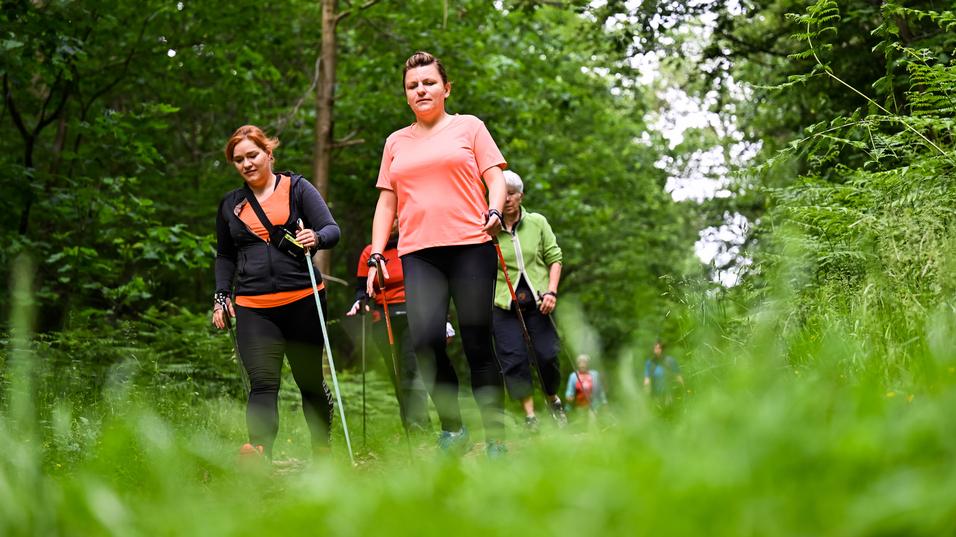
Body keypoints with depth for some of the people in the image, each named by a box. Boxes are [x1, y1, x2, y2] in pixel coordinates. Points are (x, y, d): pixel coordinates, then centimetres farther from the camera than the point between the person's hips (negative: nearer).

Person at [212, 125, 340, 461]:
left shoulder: (297, 188, 6)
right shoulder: (231, 205, 17)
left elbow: (332, 229, 0)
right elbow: (225, 256, 26)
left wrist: (316, 238, -23)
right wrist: (221, 297, 13)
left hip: (303, 302, -1)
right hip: (253, 309, 2)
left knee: (310, 381, 7)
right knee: (262, 383, -15)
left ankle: (322, 449, 22)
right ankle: (259, 449, -31)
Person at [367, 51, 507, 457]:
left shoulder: (469, 127, 13)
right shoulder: (396, 142, 20)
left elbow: (496, 179, 7)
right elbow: (386, 202, 20)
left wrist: (494, 213, -14)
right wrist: (376, 255, 9)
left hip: (470, 245, -2)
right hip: (418, 254, 2)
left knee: (478, 345, -6)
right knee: (425, 339, -18)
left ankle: (496, 439, 2)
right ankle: (452, 430, -4)